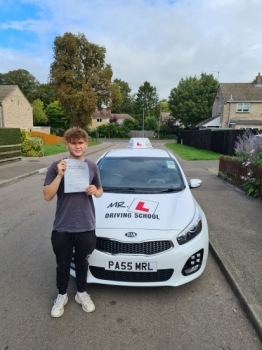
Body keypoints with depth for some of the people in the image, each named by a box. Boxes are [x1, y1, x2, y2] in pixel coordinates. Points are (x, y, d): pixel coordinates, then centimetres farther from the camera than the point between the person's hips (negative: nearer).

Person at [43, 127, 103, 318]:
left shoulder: (92, 166, 0)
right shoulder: (57, 166, -8)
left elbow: (100, 192, 11)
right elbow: (47, 196, -11)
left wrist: (95, 191, -13)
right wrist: (60, 175, -24)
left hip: (86, 226, 1)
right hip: (62, 227, -1)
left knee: (82, 262, 19)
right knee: (63, 264, 17)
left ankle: (82, 293, 42)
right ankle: (62, 295, 41)